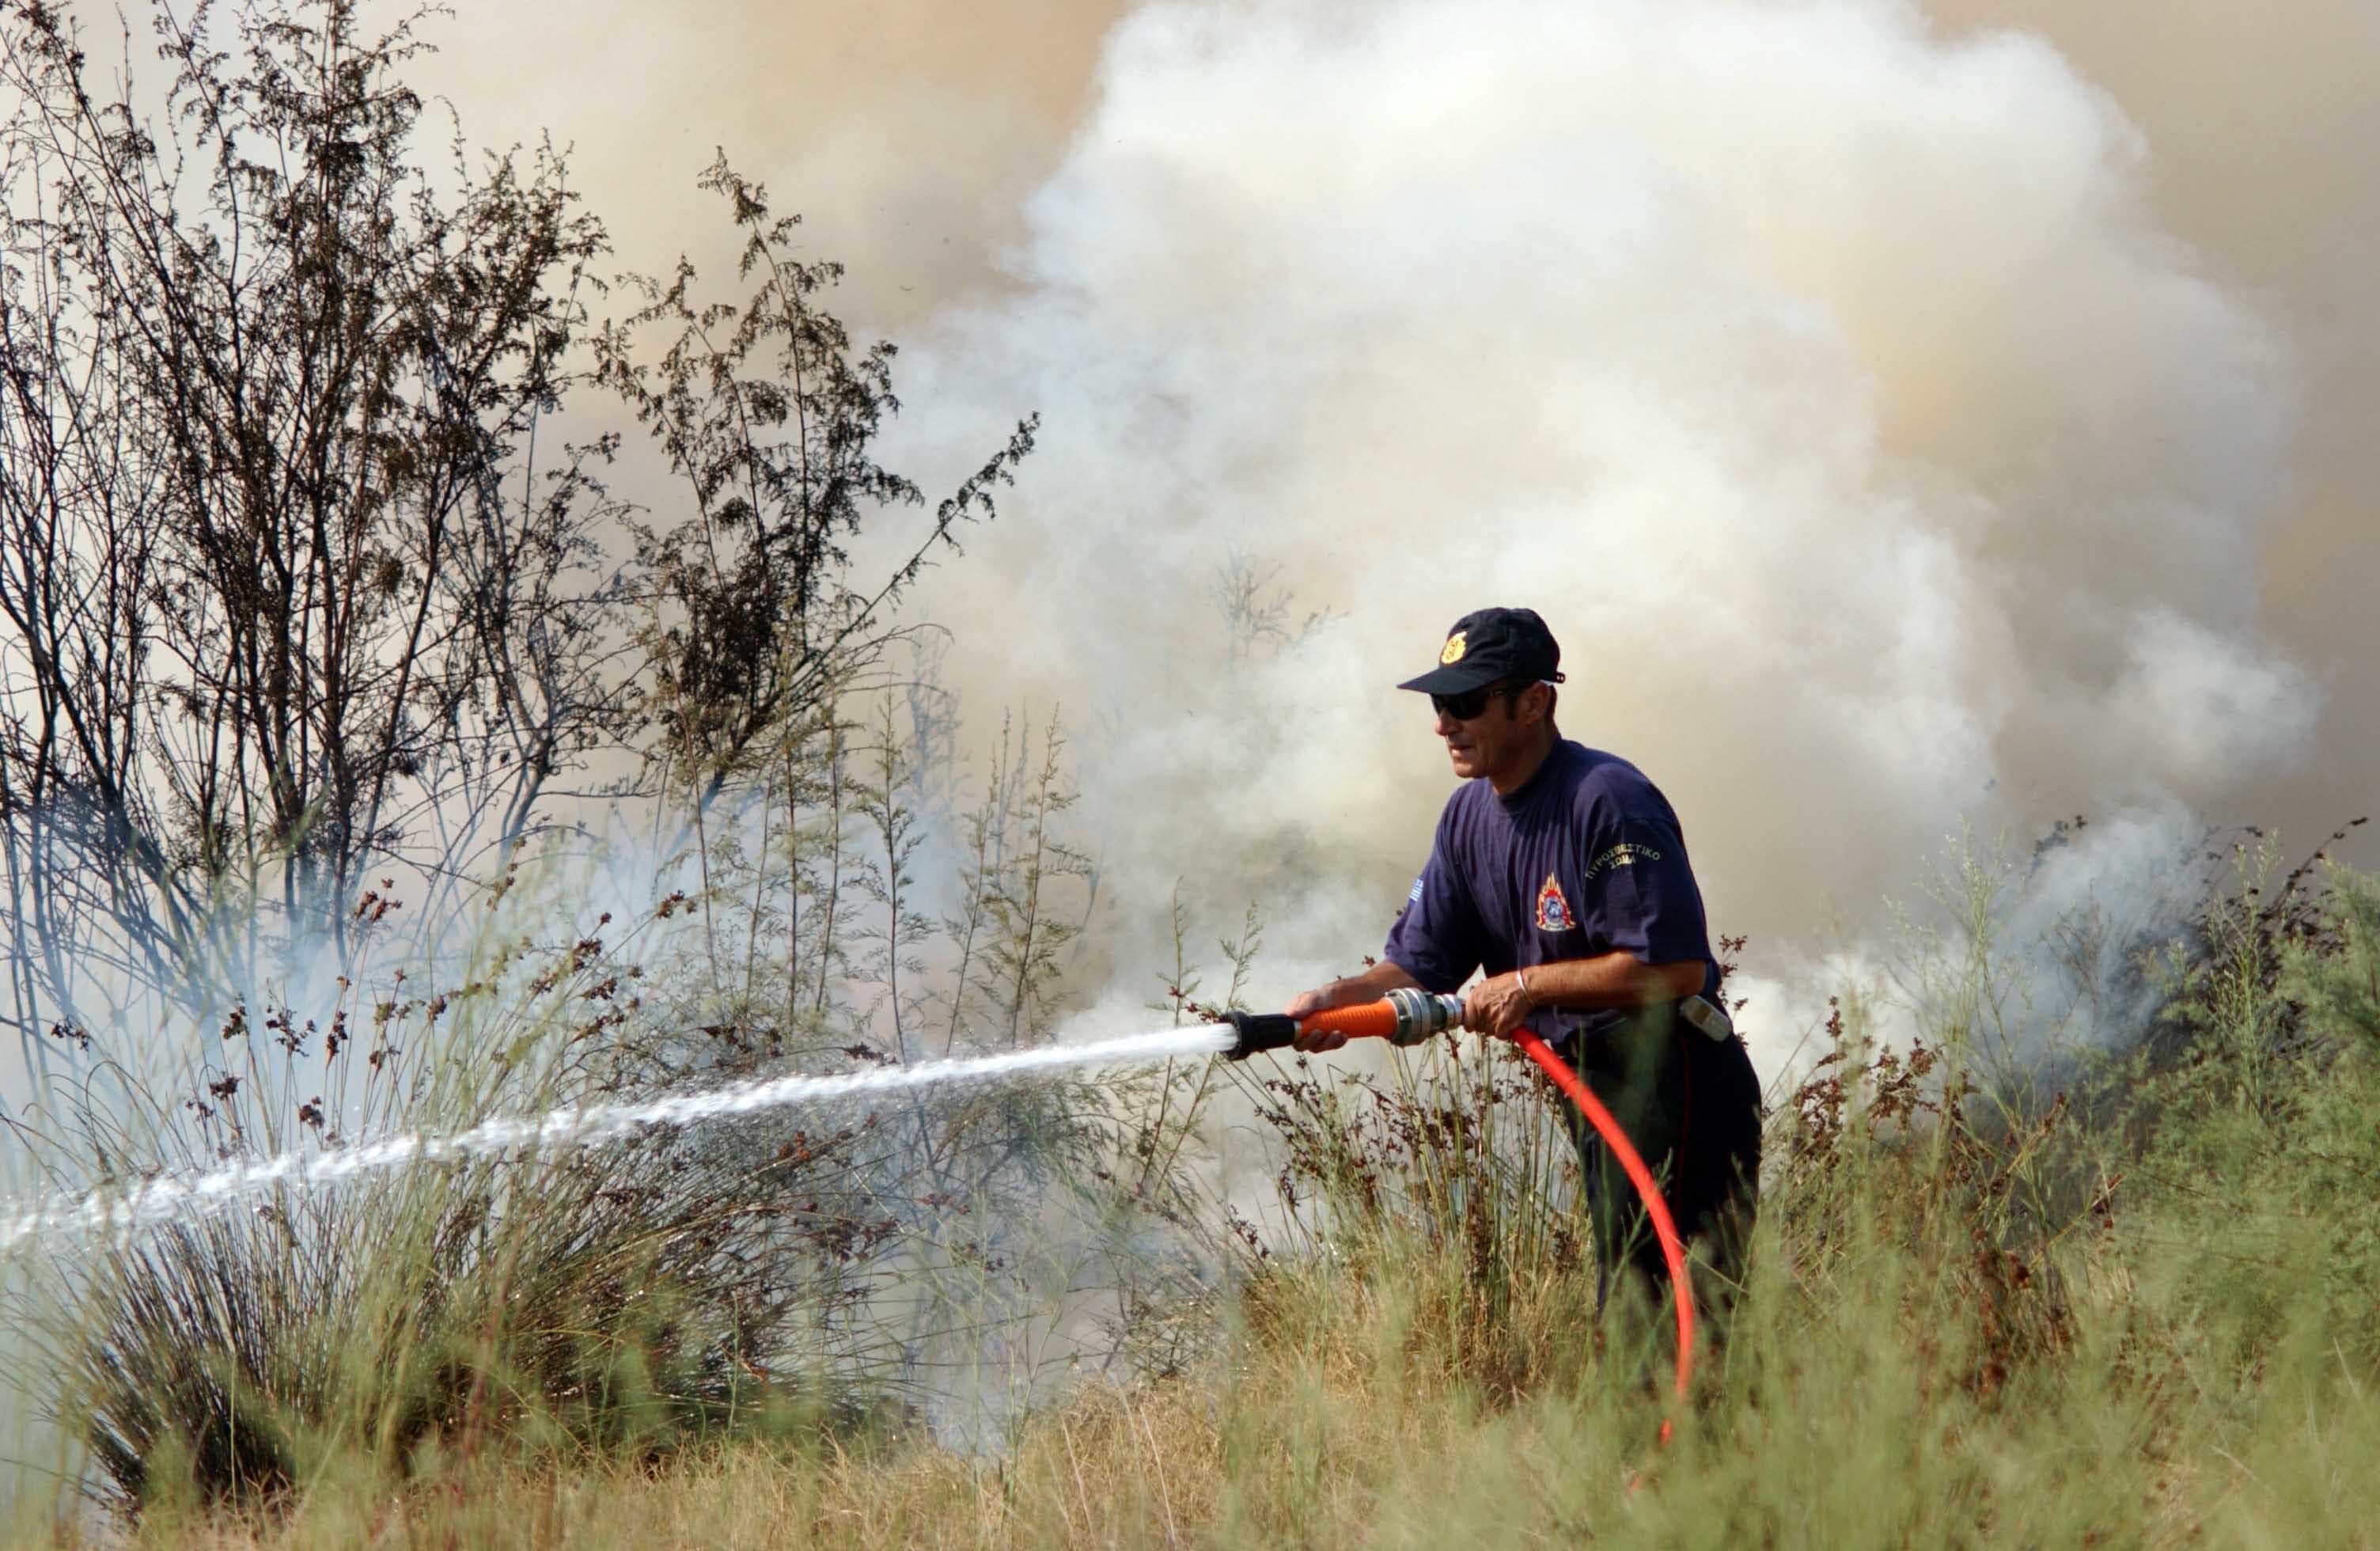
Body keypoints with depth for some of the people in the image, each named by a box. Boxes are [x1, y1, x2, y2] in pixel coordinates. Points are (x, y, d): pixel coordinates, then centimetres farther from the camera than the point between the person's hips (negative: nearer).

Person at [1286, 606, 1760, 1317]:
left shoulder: (1607, 800, -19)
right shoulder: (1470, 815, 8)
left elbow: (1677, 966, -23)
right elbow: (1416, 965, 8)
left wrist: (1532, 985, -19)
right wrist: (1339, 999, -12)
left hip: (1671, 1085, -9)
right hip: (1587, 1087, 9)